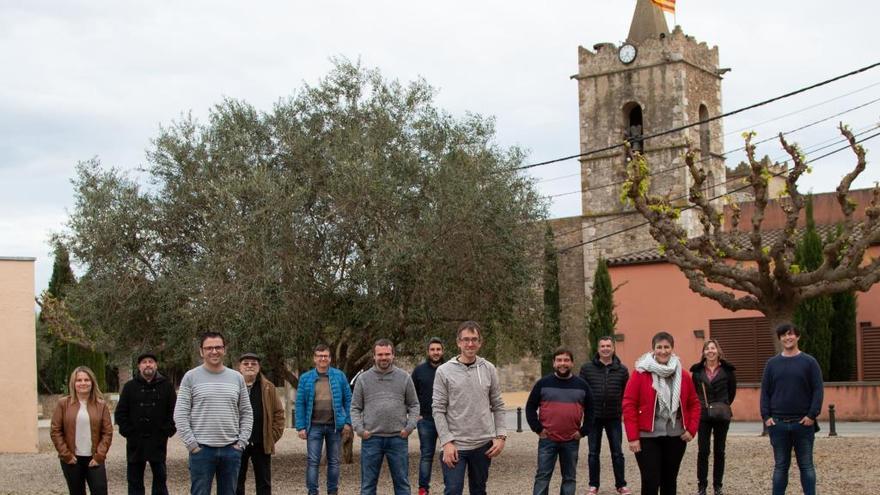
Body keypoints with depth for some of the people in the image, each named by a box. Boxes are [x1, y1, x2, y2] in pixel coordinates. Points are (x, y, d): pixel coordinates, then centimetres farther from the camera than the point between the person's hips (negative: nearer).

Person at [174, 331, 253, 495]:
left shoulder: (237, 378, 9)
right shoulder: (191, 377, -1)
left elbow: (247, 413, 12)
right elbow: (180, 415, -3)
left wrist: (242, 441, 1)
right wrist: (191, 443, -9)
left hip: (231, 449, 3)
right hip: (202, 449, -3)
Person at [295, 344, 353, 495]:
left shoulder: (339, 376, 2)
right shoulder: (306, 378, 2)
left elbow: (348, 400, 4)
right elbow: (300, 404, 1)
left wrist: (348, 422, -2)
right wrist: (301, 427, -6)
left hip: (334, 425, 1)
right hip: (314, 426, -1)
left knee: (334, 461, 9)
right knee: (312, 461, -3)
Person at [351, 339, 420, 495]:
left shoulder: (404, 377, 6)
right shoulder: (363, 379, 5)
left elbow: (414, 405, 10)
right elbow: (355, 407, 8)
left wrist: (410, 426, -3)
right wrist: (359, 429, -6)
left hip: (398, 438, 0)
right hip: (371, 439, 0)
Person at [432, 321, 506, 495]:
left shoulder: (489, 369, 5)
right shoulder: (444, 371, -4)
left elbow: (498, 406, 8)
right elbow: (438, 410, -6)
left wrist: (501, 435, -2)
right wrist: (446, 442, -13)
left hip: (483, 444, 3)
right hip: (455, 445, -3)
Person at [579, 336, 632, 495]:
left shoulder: (622, 370, 1)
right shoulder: (587, 368, -1)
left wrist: (624, 410, 4)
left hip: (614, 417, 0)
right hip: (594, 417, 0)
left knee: (617, 453, 5)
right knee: (593, 453, 8)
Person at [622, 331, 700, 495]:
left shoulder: (683, 375, 5)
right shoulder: (640, 374, -7)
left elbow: (694, 404, 12)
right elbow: (629, 405, -8)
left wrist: (691, 429, -1)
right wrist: (633, 437, -13)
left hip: (676, 437, 4)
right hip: (648, 437, -4)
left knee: (670, 481, 13)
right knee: (651, 482, -7)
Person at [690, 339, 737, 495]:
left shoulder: (727, 370, -3)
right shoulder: (697, 370, -1)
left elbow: (732, 391, 8)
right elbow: (693, 390, 10)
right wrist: (698, 406, 6)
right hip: (703, 416, 0)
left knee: (719, 451, 8)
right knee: (703, 451, 0)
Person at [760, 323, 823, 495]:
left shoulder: (809, 362, 2)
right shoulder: (772, 363, 8)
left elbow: (818, 390, -2)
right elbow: (765, 391, 8)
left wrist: (812, 415, -11)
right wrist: (766, 416, -3)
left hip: (803, 423, -2)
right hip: (778, 423, 2)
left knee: (806, 465, 2)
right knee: (780, 465, 6)